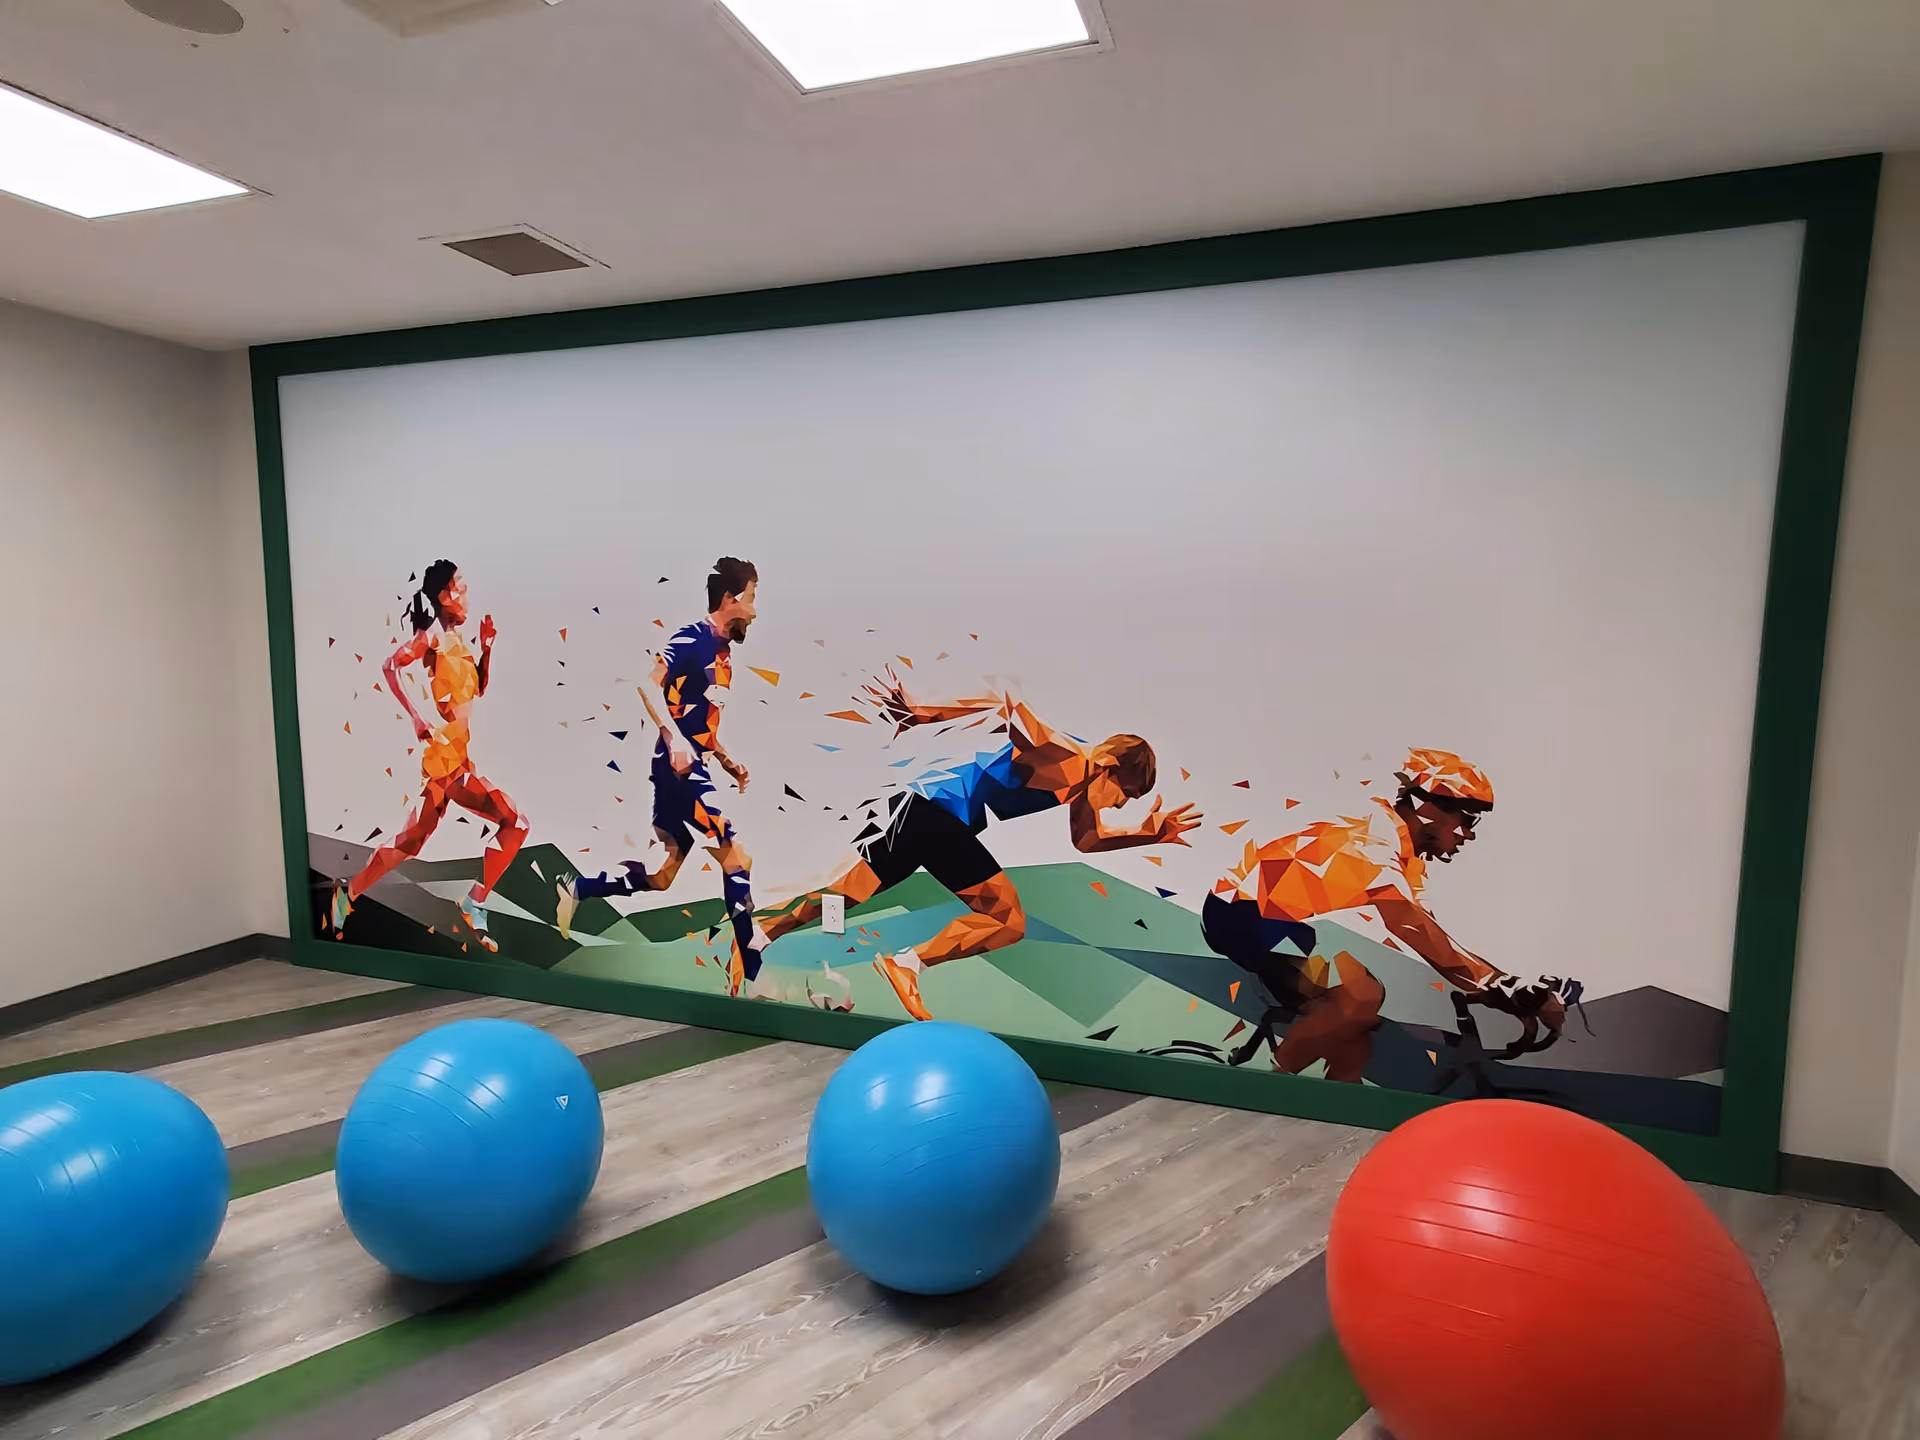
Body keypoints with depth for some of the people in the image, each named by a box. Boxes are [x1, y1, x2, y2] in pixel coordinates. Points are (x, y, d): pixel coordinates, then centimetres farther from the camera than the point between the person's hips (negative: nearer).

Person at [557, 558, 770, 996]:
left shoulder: (723, 651, 17)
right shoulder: (693, 637, -10)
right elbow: (648, 684, -21)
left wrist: (727, 760, 18)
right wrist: (674, 738, -30)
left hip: (692, 767, 9)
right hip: (678, 764, -9)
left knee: (660, 878, 12)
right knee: (737, 856, -13)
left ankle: (577, 889, 26)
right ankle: (750, 972, -10)